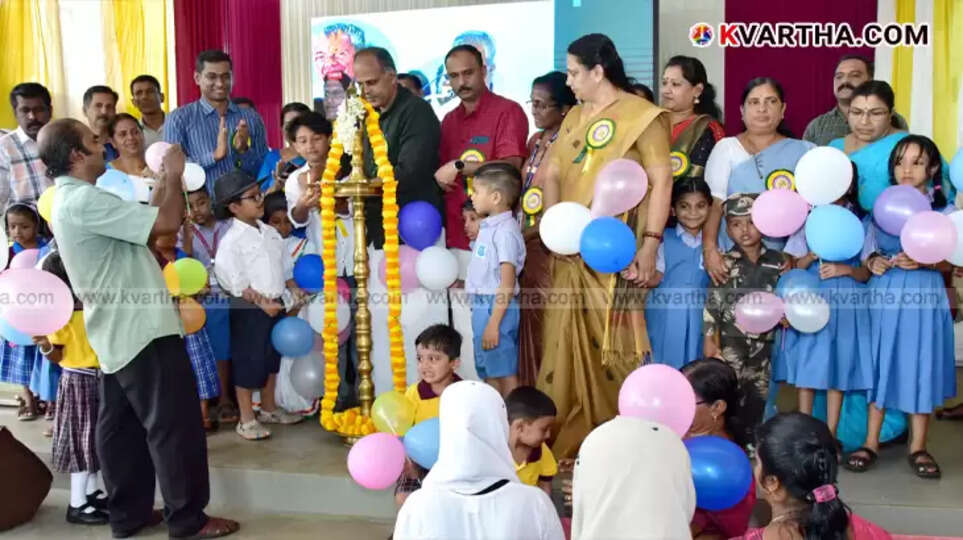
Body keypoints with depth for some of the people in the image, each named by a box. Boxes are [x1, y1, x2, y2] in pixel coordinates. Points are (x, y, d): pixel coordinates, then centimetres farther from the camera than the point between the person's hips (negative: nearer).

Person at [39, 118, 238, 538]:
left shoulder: (68, 199, 14)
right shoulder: (84, 200, -21)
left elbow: (145, 220, 18)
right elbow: (167, 222, -23)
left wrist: (165, 181, 16)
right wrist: (175, 175, -8)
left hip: (116, 331, 11)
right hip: (141, 329, -11)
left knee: (121, 425, 15)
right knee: (174, 424, -2)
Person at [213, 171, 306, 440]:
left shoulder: (270, 232, 7)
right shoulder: (231, 241, -15)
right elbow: (233, 280, -17)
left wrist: (293, 289, 7)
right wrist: (261, 302, -21)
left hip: (277, 304, 8)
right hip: (248, 309, -7)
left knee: (272, 358, 18)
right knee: (248, 362, 1)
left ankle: (269, 408, 33)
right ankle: (247, 419, 11)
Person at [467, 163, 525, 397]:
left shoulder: (505, 230, -16)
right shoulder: (488, 226, 13)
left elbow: (507, 283, -19)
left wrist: (494, 323, -21)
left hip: (497, 307, -10)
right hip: (482, 306, 10)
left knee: (504, 373, -2)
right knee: (488, 373, 16)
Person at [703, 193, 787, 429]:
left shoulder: (777, 260, 4)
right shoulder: (725, 264, -6)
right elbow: (712, 304, -7)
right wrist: (709, 340, -11)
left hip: (765, 341, 4)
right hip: (732, 341, -4)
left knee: (759, 397, 12)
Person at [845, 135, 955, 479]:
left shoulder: (943, 210, 0)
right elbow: (867, 250, 5)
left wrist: (922, 261, -20)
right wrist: (873, 262, -16)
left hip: (923, 297, -1)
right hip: (884, 295, 1)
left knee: (921, 367, 3)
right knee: (880, 363, 6)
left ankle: (918, 447, 16)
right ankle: (871, 442, 15)